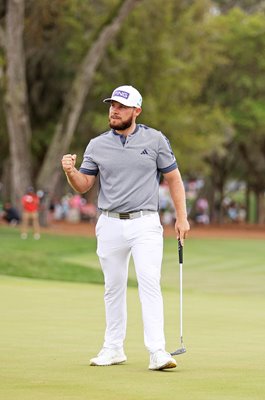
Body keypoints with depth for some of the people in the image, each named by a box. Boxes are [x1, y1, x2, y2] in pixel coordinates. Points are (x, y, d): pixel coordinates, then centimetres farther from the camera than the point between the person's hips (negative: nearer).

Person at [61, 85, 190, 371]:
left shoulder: (155, 140, 1)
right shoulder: (97, 145, 6)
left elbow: (173, 178, 7)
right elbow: (83, 185, 8)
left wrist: (181, 217, 0)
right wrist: (70, 171, -14)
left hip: (145, 223, -3)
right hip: (110, 225, 3)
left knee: (149, 282, -14)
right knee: (113, 287, 8)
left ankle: (157, 352, -19)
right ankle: (113, 348, 18)